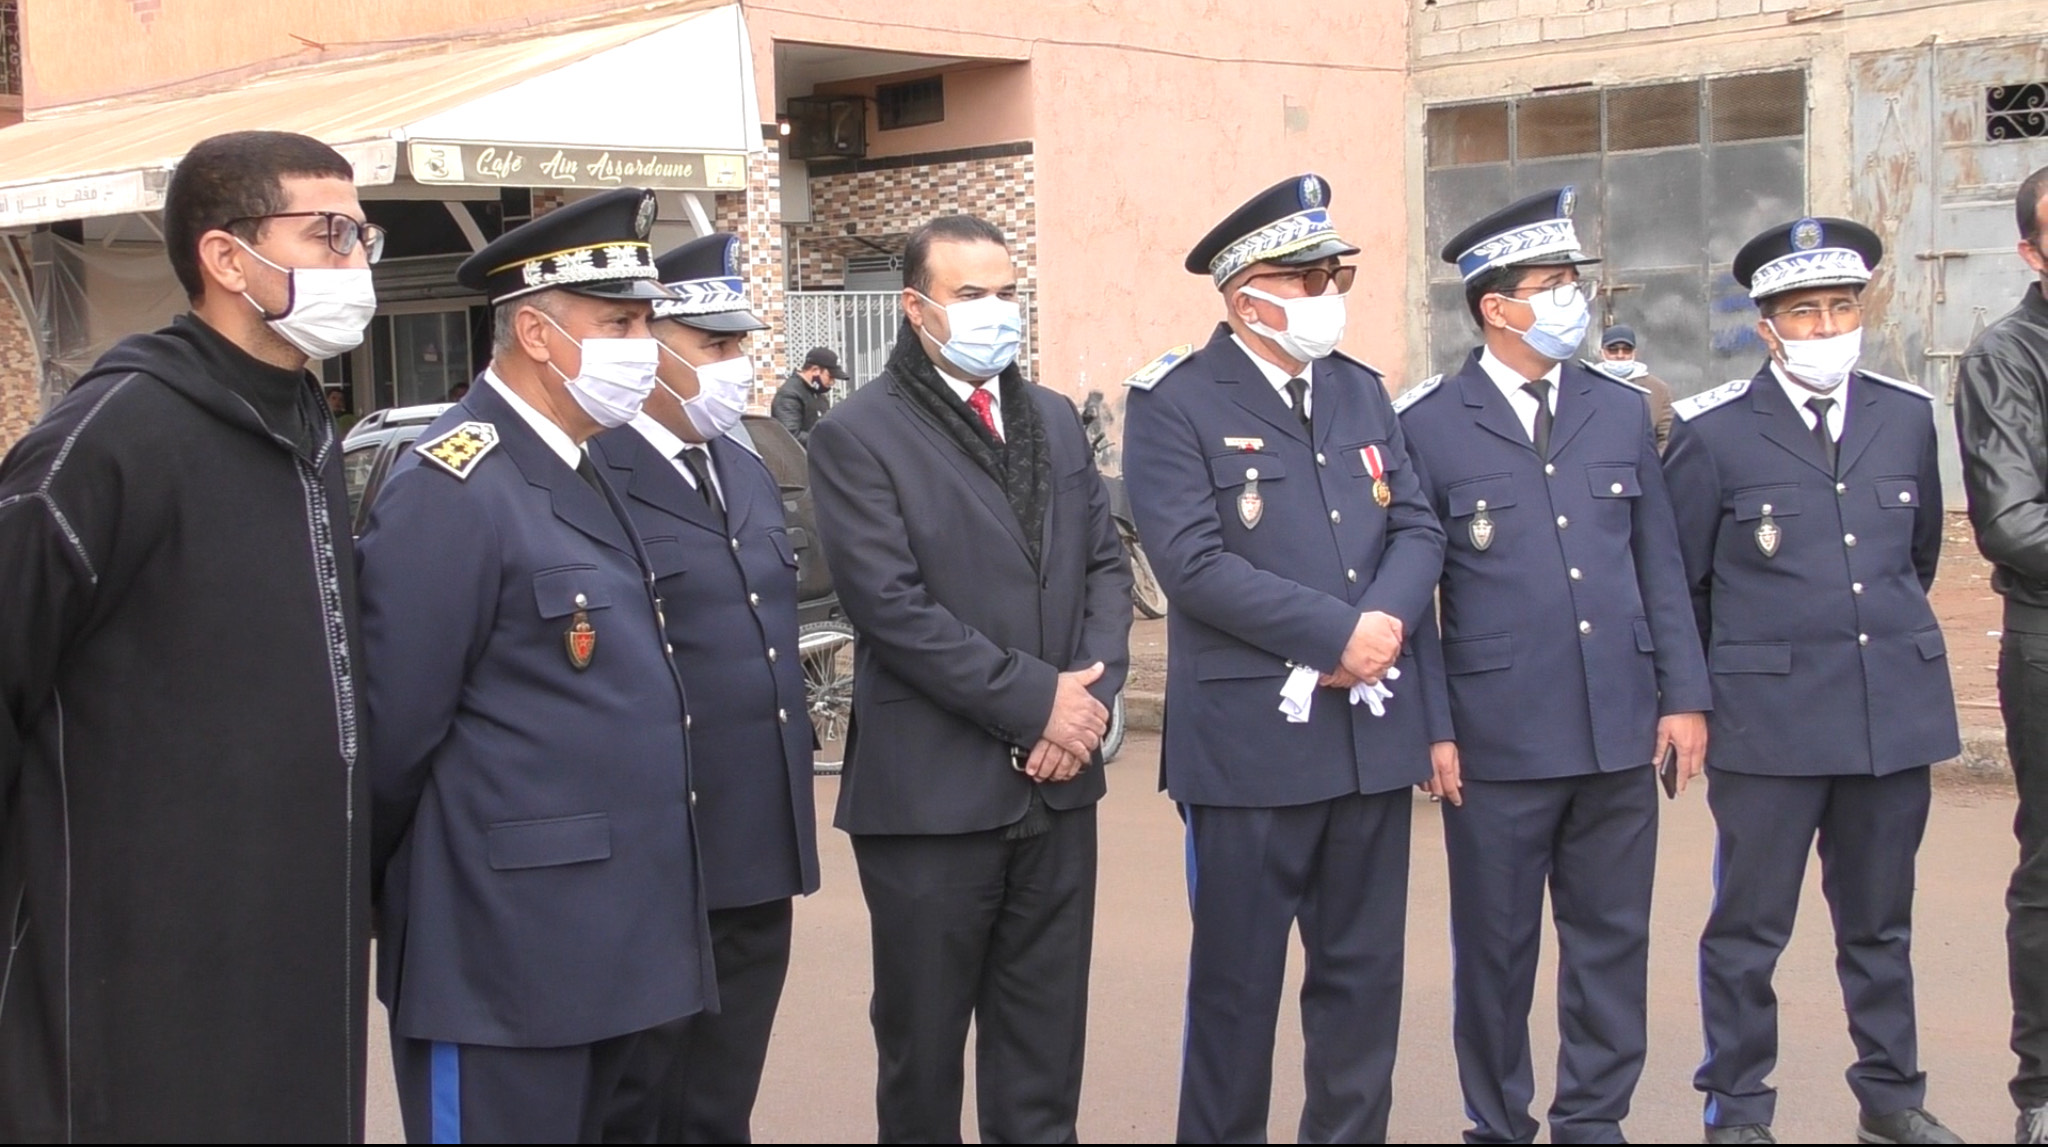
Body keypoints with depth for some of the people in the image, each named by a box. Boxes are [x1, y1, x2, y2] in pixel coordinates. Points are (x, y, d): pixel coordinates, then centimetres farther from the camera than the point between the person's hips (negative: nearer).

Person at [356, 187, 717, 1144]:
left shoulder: (587, 476, 13)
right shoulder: (452, 486, -16)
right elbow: (394, 729, -17)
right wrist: (377, 900, -5)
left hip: (616, 955, 9)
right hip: (506, 959, -9)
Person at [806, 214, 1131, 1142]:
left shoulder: (1054, 420, 13)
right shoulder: (858, 436, -7)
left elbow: (1104, 563, 12)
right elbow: (893, 607, -15)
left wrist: (1095, 691, -6)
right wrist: (1036, 700, -15)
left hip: (1058, 782, 5)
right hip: (932, 790, -5)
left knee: (1045, 1040, 12)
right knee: (923, 1037, 9)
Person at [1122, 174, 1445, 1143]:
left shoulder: (1360, 390, 13)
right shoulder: (1174, 403, -8)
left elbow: (1416, 529, 8)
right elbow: (1194, 563, -17)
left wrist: (1387, 621, -13)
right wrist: (1338, 636, -17)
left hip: (1373, 733, 6)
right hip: (1250, 741, -6)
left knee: (1365, 972, 13)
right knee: (1237, 982, 5)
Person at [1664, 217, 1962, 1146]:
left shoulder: (1906, 416, 7)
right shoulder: (1713, 432, -5)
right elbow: (1675, 581, 2)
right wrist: (1703, 690, 6)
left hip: (1895, 709, 4)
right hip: (1770, 719, -4)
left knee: (1880, 921, 15)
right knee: (1748, 925, 3)